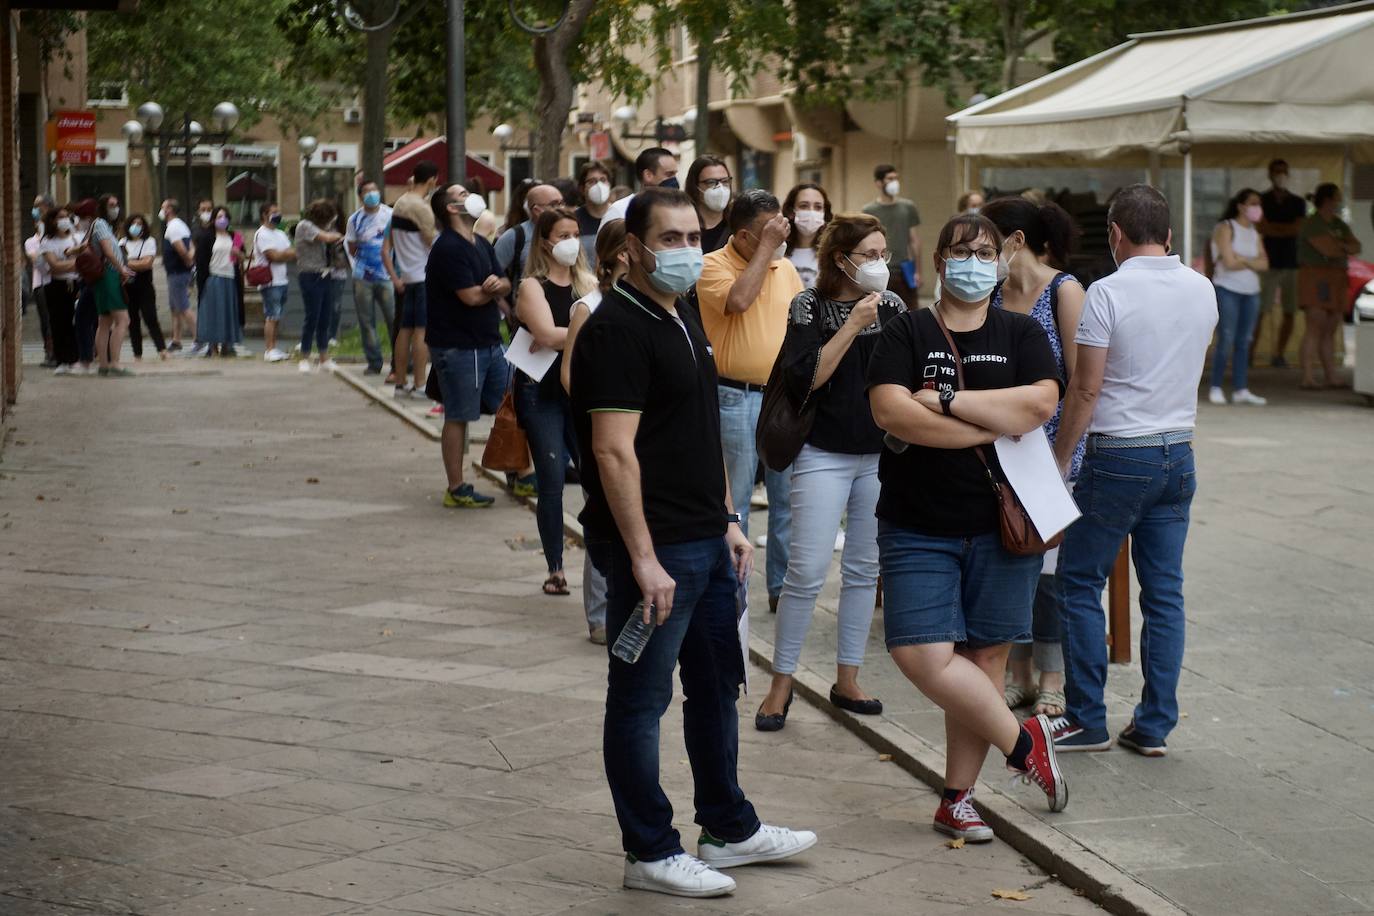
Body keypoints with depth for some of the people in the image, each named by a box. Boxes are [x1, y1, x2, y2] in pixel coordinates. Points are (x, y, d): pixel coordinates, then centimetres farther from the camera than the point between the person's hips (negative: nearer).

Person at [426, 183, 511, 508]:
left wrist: (497, 285, -15)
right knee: (458, 417, 0)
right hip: (457, 345, -9)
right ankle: (456, 490, 8)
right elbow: (471, 297, -21)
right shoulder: (448, 248, -16)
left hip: (489, 343, 9)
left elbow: (505, 285, 10)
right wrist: (491, 289, 1)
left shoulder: (482, 245, 14)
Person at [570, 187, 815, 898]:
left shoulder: (685, 320, 13)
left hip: (707, 543, 10)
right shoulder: (618, 328, -17)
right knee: (641, 700, 2)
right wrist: (643, 558, -25)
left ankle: (729, 828, 32)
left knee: (716, 686, 19)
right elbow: (614, 450, -22)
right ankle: (651, 853, 11)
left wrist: (726, 519, 17)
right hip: (654, 549, -10)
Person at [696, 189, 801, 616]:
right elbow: (738, 300, -28)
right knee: (733, 502, 2)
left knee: (789, 499, 10)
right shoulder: (714, 266, -8)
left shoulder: (786, 268, 9)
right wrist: (766, 249, -21)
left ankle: (783, 587, 20)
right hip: (737, 400, -5)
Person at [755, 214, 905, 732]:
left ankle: (847, 680, 19)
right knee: (807, 571, -9)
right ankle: (781, 684, 3)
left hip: (882, 455, 4)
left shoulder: (893, 306, 6)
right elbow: (806, 378, -17)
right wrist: (852, 325, -19)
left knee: (864, 570, 9)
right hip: (825, 453, -4)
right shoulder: (810, 307, -6)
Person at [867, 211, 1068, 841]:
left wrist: (947, 399, -14)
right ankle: (1022, 741, 5)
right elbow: (890, 412, -14)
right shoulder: (906, 334, 3)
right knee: (922, 655, -14)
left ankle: (958, 797, 13)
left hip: (1001, 524, 1)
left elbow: (1041, 403, -11)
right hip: (918, 527, -1)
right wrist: (994, 427, -13)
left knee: (985, 656, 2)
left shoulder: (1021, 335, 8)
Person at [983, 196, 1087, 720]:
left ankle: (1052, 681, 9)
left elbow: (1080, 380, -10)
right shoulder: (993, 294, 9)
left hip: (1051, 445, -6)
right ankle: (1020, 675, 18)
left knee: (1046, 565, -2)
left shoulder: (1063, 290, -8)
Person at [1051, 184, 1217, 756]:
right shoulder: (1202, 290, 5)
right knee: (1164, 591, 9)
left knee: (1080, 581, 6)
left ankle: (1087, 721, 7)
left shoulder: (1107, 293, -13)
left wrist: (1058, 459, -3)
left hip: (1118, 457, -6)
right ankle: (1154, 726, 11)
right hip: (1179, 453, 6)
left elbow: (1085, 390, -13)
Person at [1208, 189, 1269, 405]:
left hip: (1251, 292, 6)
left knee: (1244, 342, 4)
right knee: (1226, 341, -9)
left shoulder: (1255, 233, 14)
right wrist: (1252, 262, 0)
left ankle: (1240, 389, 5)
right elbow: (1229, 262, -14)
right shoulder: (1225, 229, -5)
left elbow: (1264, 264, 3)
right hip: (1228, 290, -6)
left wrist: (1241, 259, -11)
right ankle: (1216, 388, -1)